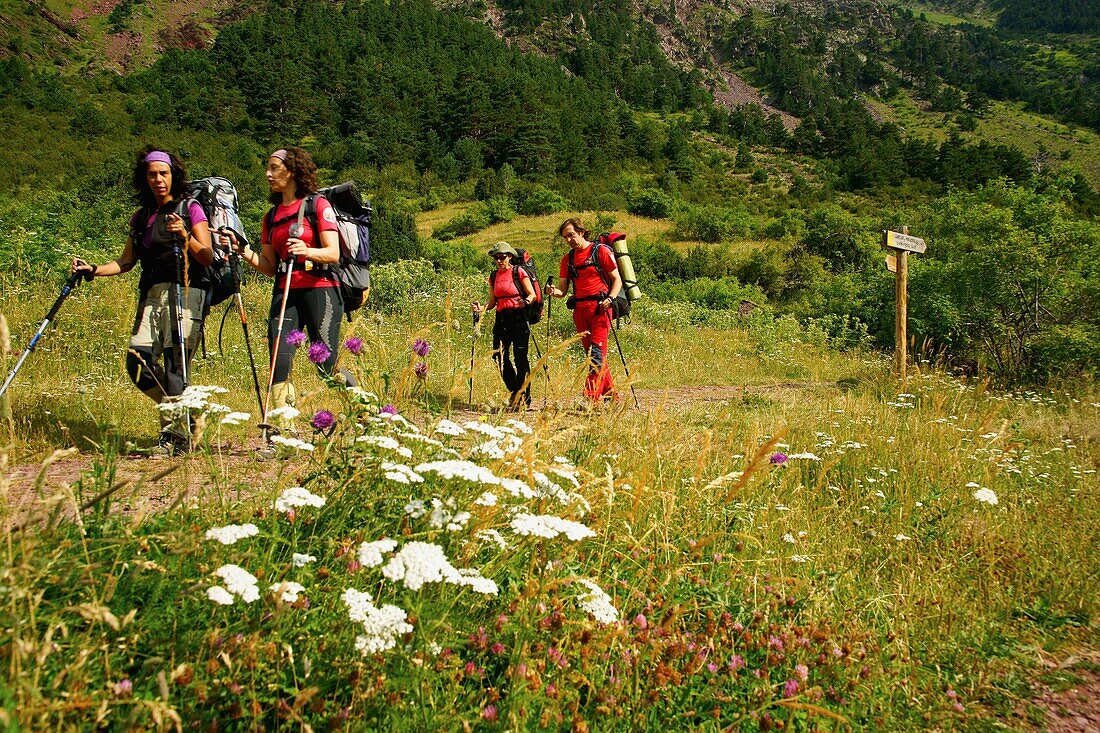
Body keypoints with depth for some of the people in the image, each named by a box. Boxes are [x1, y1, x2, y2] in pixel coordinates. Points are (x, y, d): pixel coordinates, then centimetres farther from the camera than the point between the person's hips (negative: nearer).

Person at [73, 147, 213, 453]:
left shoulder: (190, 209, 4)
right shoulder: (141, 216, 19)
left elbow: (208, 257, -5)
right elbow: (127, 261, 19)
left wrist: (185, 237, -21)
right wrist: (94, 270, 4)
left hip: (185, 292, -5)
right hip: (152, 294, 5)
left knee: (175, 363, -13)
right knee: (138, 361, -8)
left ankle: (174, 436, -7)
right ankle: (186, 412, 11)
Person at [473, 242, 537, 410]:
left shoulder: (518, 272, -1)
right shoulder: (493, 277, 14)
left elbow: (532, 294, -1)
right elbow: (493, 302, 17)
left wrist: (525, 301, -22)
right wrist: (482, 308, -3)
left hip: (518, 317, -5)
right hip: (501, 319, 5)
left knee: (520, 358, -6)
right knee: (499, 356, -2)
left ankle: (524, 399, 2)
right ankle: (515, 391, 16)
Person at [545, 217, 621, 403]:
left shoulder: (601, 251, 1)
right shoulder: (568, 258, 16)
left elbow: (617, 279, 0)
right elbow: (563, 289, 12)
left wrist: (610, 299, -17)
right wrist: (554, 291, -11)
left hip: (599, 307, -6)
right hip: (579, 309, 6)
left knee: (597, 351, -14)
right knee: (591, 353, 9)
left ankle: (591, 396, -20)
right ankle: (610, 394, 19)